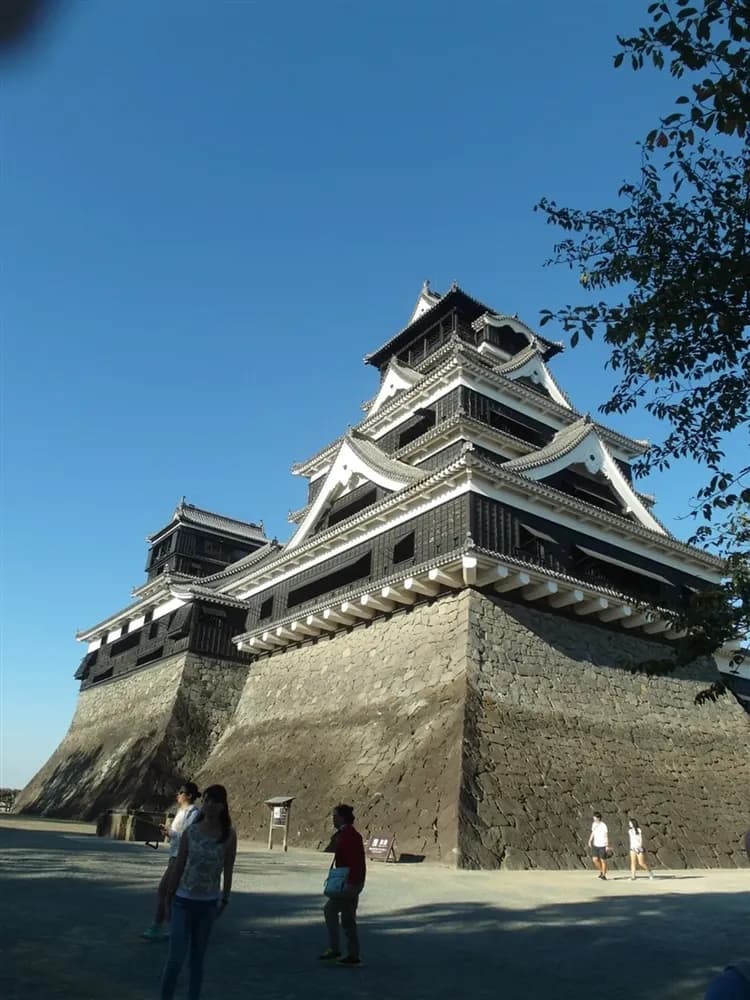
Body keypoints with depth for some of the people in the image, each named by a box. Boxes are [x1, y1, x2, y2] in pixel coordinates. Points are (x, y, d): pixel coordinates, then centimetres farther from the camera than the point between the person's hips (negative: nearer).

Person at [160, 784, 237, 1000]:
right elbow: (179, 866, 0)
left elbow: (228, 870, -2)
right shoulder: (190, 832, -9)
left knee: (198, 956, 13)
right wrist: (169, 896, 4)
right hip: (184, 900, -1)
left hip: (209, 903, 1)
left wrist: (225, 900, 2)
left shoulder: (229, 835, -9)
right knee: (176, 955, -2)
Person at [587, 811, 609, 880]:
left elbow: (606, 836, -11)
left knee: (603, 860, 3)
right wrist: (590, 840, 11)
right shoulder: (594, 824, 5)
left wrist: (607, 846, -13)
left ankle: (604, 875, 19)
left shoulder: (603, 825, -14)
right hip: (595, 845, 6)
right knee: (595, 859, -1)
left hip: (602, 846, -5)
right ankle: (601, 871, 23)